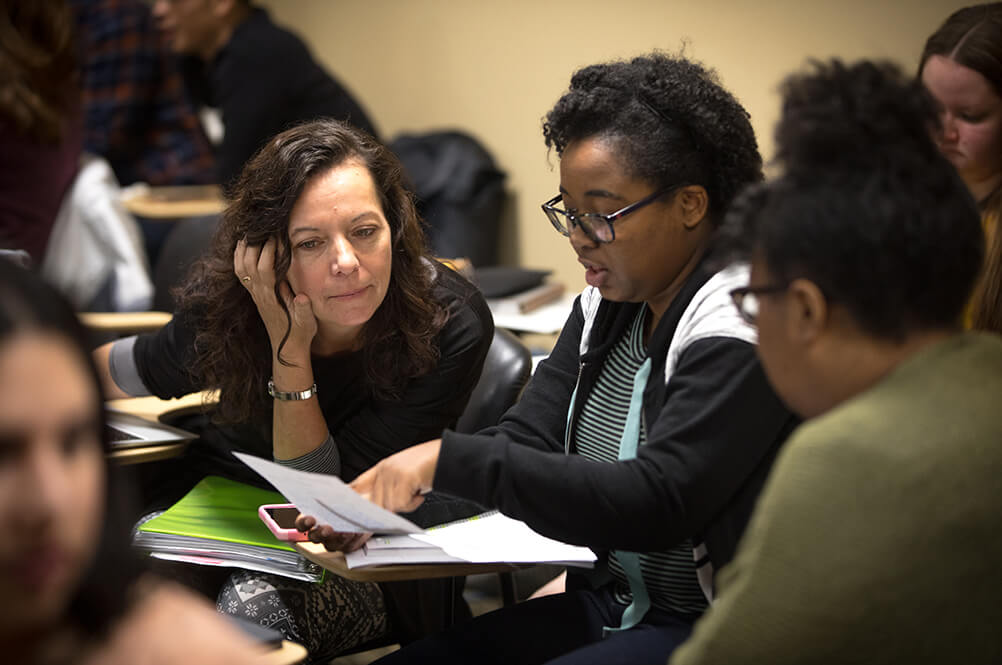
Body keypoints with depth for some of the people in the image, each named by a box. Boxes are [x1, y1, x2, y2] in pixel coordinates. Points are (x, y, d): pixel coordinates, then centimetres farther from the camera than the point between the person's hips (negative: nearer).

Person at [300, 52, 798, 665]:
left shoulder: (742, 328, -19)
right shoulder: (605, 305, 9)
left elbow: (655, 504, -27)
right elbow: (527, 437, 6)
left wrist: (452, 460, -28)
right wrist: (381, 499, -12)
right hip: (609, 603, 8)